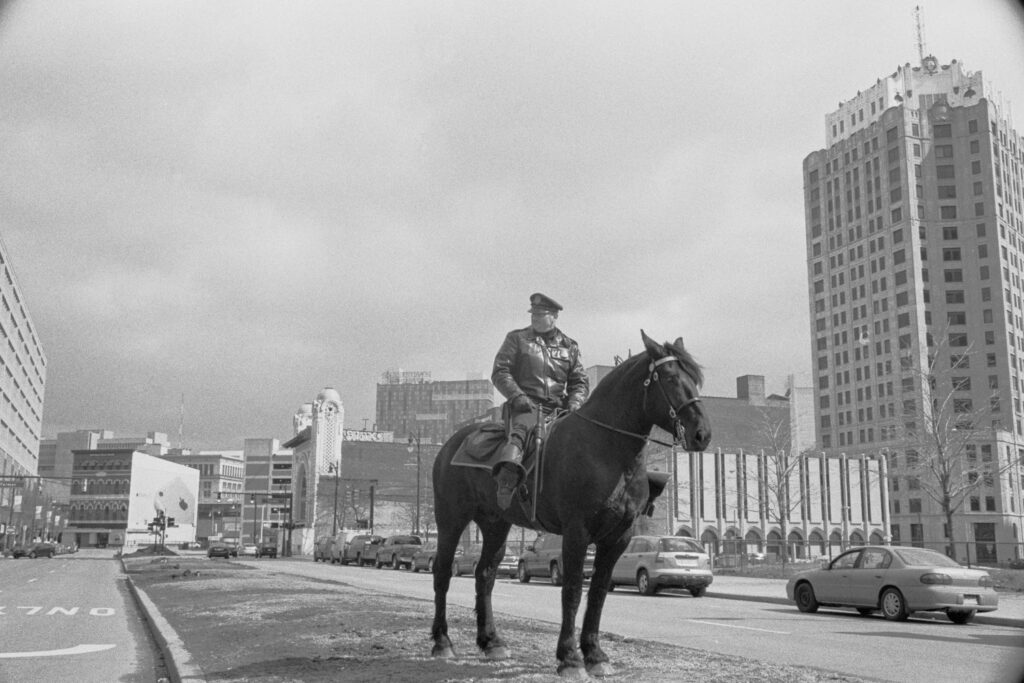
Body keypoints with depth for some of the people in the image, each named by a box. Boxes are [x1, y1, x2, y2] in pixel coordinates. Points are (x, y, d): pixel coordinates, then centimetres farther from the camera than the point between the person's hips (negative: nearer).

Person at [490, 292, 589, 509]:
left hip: (559, 409, 4)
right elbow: (500, 372, 4)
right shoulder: (517, 339, 12)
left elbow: (580, 383, 17)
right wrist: (517, 396, -13)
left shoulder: (570, 347, 19)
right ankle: (507, 479, -54)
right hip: (524, 406, -4)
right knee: (520, 432, -35)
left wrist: (573, 405, -5)